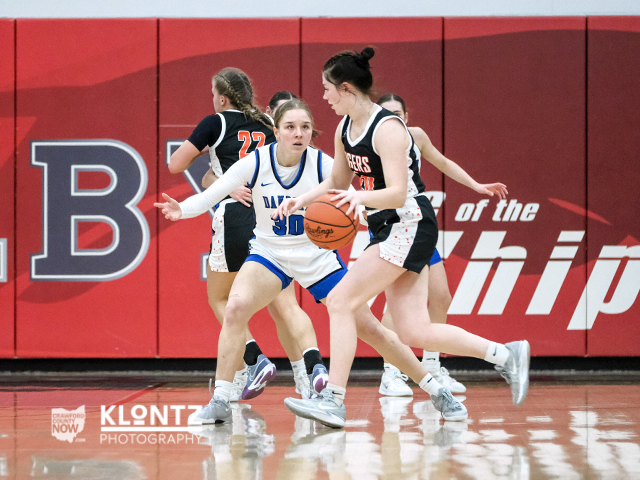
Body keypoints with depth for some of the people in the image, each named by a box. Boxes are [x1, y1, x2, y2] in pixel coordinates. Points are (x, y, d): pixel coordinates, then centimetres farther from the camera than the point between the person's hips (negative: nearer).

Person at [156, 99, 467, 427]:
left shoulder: (322, 164, -17)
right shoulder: (256, 162, -17)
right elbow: (209, 196, -21)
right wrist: (182, 209, -41)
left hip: (318, 256, 0)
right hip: (269, 253, 0)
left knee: (368, 328, -2)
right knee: (236, 308, -27)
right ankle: (220, 403, -17)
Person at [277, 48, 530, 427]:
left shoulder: (388, 128, -18)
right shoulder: (345, 129, 8)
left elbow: (397, 194, -24)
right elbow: (337, 182, 22)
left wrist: (361, 197, -40)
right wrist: (302, 200, 7)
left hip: (409, 227, -9)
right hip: (389, 230, 9)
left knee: (342, 301, -14)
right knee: (415, 331, 3)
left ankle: (334, 398, -11)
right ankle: (505, 355, 12)